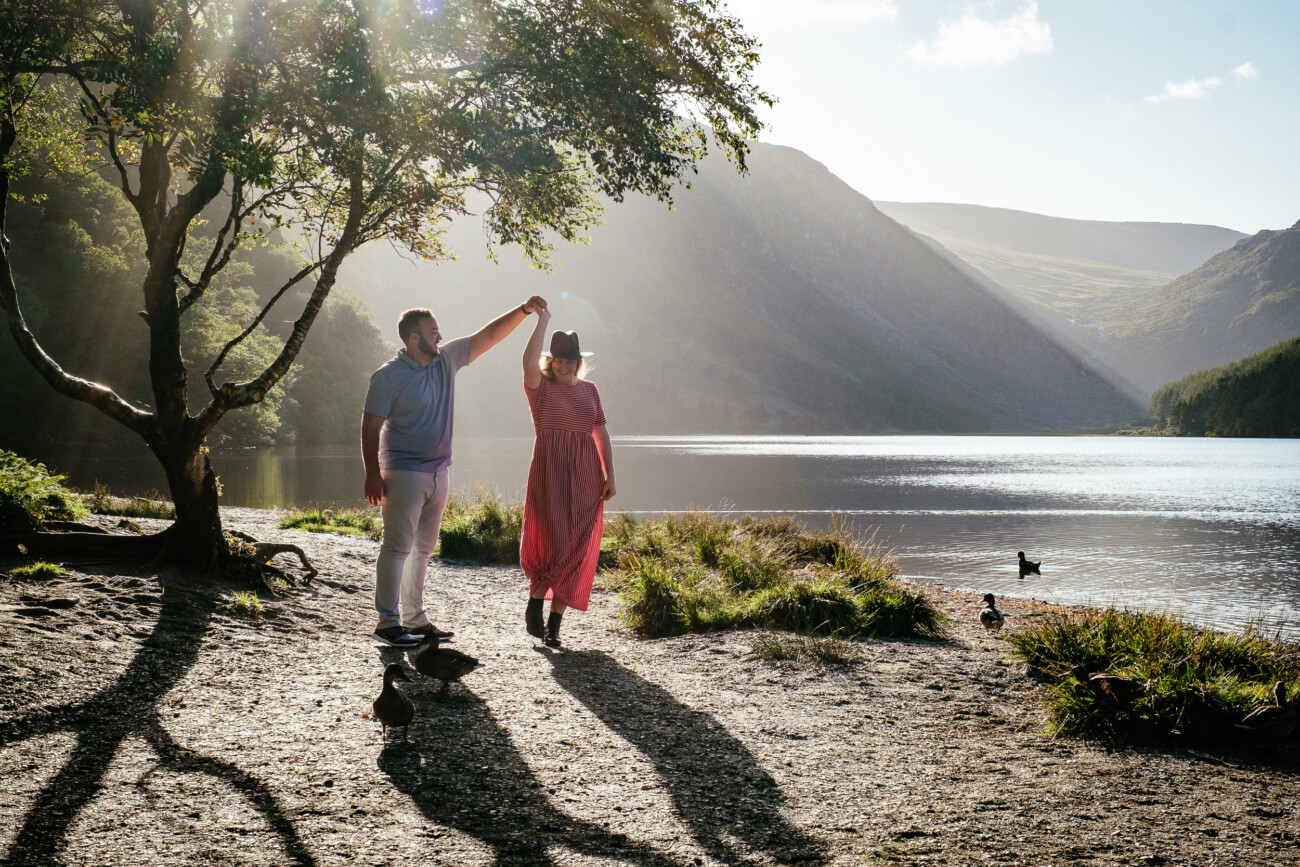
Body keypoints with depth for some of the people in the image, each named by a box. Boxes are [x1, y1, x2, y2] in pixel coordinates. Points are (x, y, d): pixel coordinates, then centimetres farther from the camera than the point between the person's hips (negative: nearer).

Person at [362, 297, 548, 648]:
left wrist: (524, 310, 2)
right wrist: (372, 474, -18)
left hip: (437, 472, 7)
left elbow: (488, 336, 11)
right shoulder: (388, 377, -12)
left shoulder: (447, 359, 6)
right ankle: (388, 621, -7)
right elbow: (370, 427, -12)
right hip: (403, 473, -7)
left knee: (423, 548, 12)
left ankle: (414, 617, 20)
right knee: (398, 546, -9)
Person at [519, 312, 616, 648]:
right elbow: (529, 362, -20)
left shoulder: (588, 390, 14)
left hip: (585, 477, 4)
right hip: (549, 474, -4)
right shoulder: (540, 387, 2)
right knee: (553, 542, -13)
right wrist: (542, 321, -12)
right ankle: (534, 605, 11)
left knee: (576, 550, 1)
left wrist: (609, 475, 7)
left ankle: (554, 623, 9)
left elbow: (601, 433, 15)